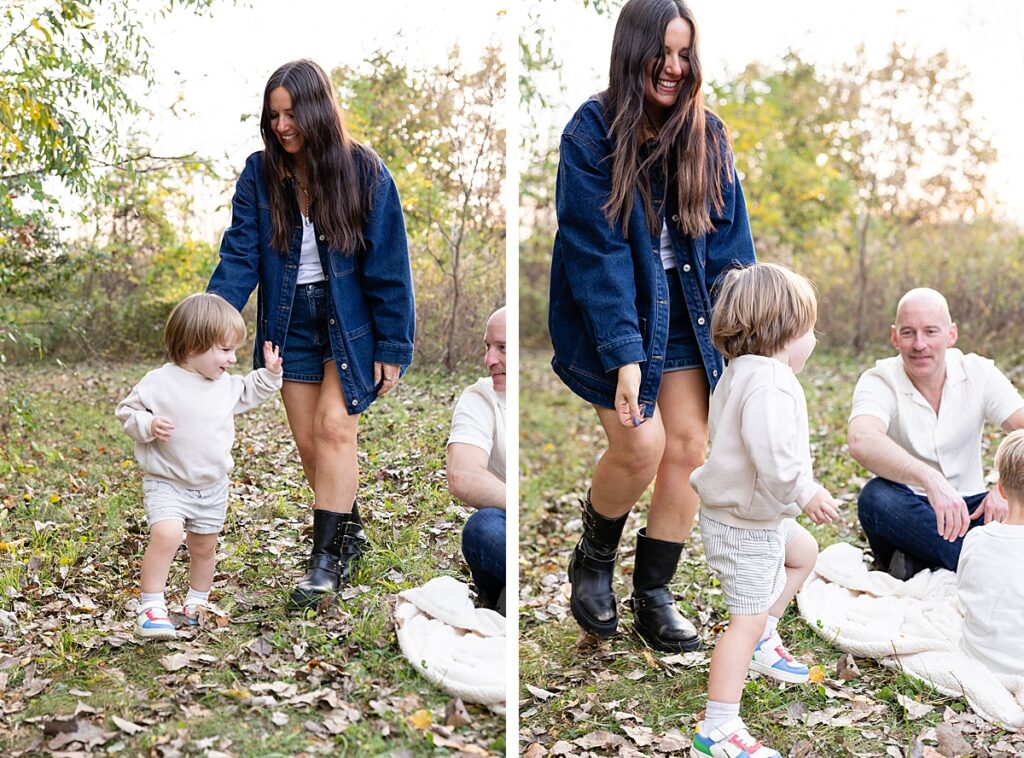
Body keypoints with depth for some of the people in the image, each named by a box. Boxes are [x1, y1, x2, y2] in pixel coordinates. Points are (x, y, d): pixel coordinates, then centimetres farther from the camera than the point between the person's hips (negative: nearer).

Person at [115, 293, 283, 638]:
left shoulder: (225, 385, 2)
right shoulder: (159, 383, -15)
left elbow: (247, 394, 22)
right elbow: (127, 410, -7)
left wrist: (269, 375, 10)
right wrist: (148, 425, -25)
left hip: (212, 487, 5)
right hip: (166, 484, -5)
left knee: (204, 546, 15)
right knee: (166, 535, -27)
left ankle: (197, 603, 36)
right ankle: (151, 607, -17)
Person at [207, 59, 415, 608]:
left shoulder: (363, 171, -9)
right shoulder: (259, 174, -2)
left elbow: (387, 264, -7)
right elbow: (239, 256, -8)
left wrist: (392, 347, -8)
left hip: (349, 317, -3)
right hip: (290, 321, 3)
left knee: (334, 424, -15)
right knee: (308, 440, 5)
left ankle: (327, 556, -8)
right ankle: (349, 532, 24)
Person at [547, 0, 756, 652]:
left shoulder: (708, 134, 2)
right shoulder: (592, 132, -12)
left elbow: (731, 238, 3)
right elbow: (597, 250, -17)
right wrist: (624, 353, -23)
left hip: (685, 314, 4)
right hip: (607, 312, -4)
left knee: (691, 445, -1)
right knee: (641, 446, -12)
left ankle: (654, 594, 16)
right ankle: (594, 561, 18)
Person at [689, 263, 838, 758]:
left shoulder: (741, 373, 6)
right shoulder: (769, 385, -28)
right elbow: (772, 453, -39)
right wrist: (805, 493, -23)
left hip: (755, 514, 10)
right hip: (745, 525, -10)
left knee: (803, 551, 31)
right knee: (747, 619, -5)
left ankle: (762, 642, 35)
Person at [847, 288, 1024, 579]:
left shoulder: (979, 373, -3)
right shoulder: (878, 381, -13)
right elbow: (861, 441, -34)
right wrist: (930, 479, -49)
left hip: (968, 508, 2)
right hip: (906, 510, -2)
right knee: (876, 497, -35)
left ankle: (915, 565, -23)